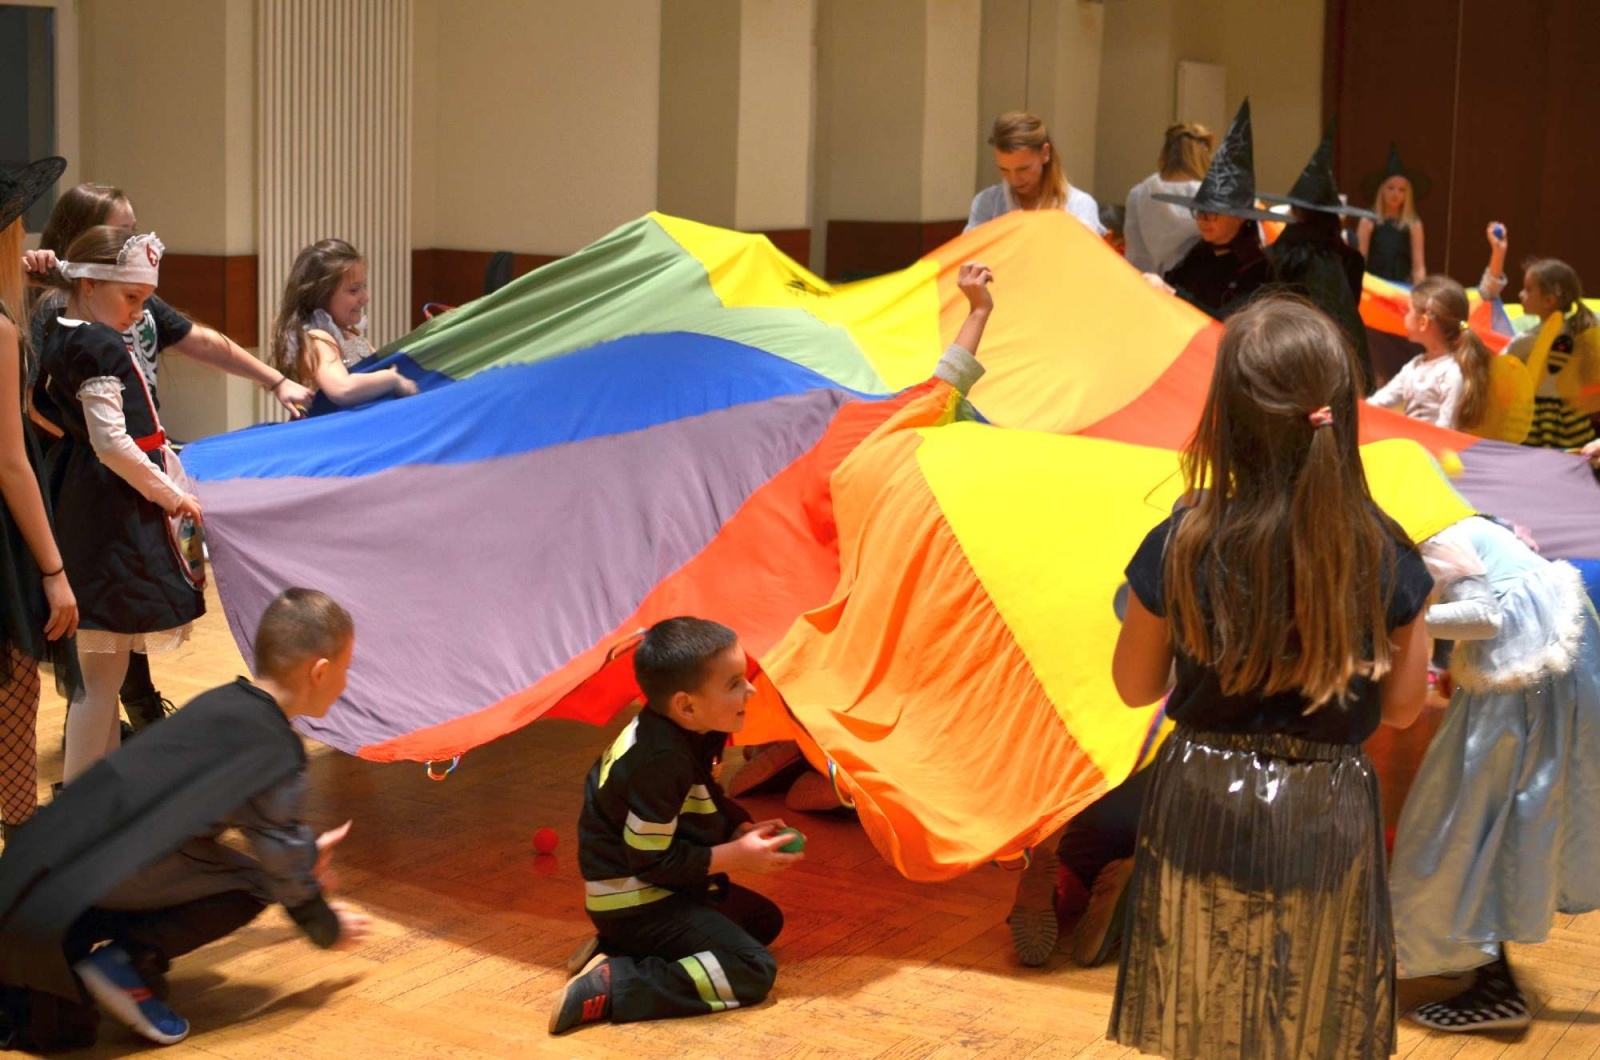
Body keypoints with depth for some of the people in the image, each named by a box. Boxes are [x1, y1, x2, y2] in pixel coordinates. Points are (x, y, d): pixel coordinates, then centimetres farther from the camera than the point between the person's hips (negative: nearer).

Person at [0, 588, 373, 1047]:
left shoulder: (221, 702, 17)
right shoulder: (278, 754, -7)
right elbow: (283, 859, 3)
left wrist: (306, 849, 49)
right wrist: (327, 930, 20)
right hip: (115, 866, -8)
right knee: (250, 886, 3)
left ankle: (77, 937, 16)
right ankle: (128, 961, -7)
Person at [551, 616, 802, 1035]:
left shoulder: (689, 731, -2)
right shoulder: (663, 762, -31)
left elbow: (707, 801, 16)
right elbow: (651, 860, -25)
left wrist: (745, 829, -2)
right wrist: (736, 856, -17)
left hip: (656, 890, 10)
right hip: (634, 903, -10)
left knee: (765, 921, 20)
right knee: (753, 969, -16)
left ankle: (615, 949, 10)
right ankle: (611, 985, -18)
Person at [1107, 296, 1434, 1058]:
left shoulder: (1181, 549, -16)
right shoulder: (1384, 555, -13)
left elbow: (1136, 686, -2)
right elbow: (1402, 705, 0)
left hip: (1204, 814, 0)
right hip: (1327, 823, 1)